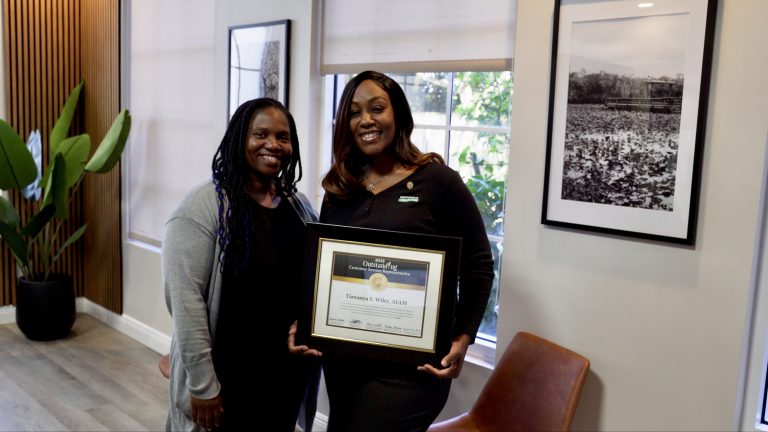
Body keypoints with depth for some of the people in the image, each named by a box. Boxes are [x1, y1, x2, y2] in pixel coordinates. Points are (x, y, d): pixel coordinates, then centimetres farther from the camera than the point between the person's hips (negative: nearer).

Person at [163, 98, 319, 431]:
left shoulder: (300, 206, 5)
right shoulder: (203, 208, -14)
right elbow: (186, 300, -17)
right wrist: (202, 384, -17)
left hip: (289, 374, 5)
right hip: (227, 378, -5)